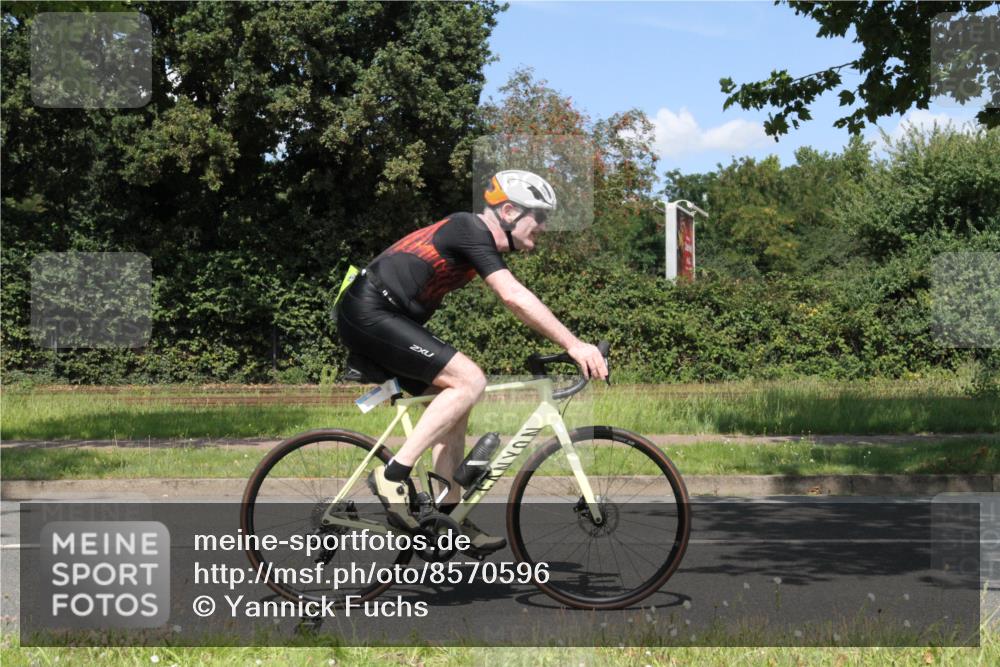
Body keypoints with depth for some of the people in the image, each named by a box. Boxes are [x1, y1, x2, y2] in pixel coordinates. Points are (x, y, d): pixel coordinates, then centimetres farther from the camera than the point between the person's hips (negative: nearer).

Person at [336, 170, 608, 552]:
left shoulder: (482, 243, 17)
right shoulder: (472, 230, -14)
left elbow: (518, 303, 22)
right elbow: (515, 298, -23)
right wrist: (573, 344, -24)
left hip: (370, 320, 10)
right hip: (370, 315, -10)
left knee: (454, 406, 9)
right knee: (469, 381, -18)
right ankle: (393, 474, -15)